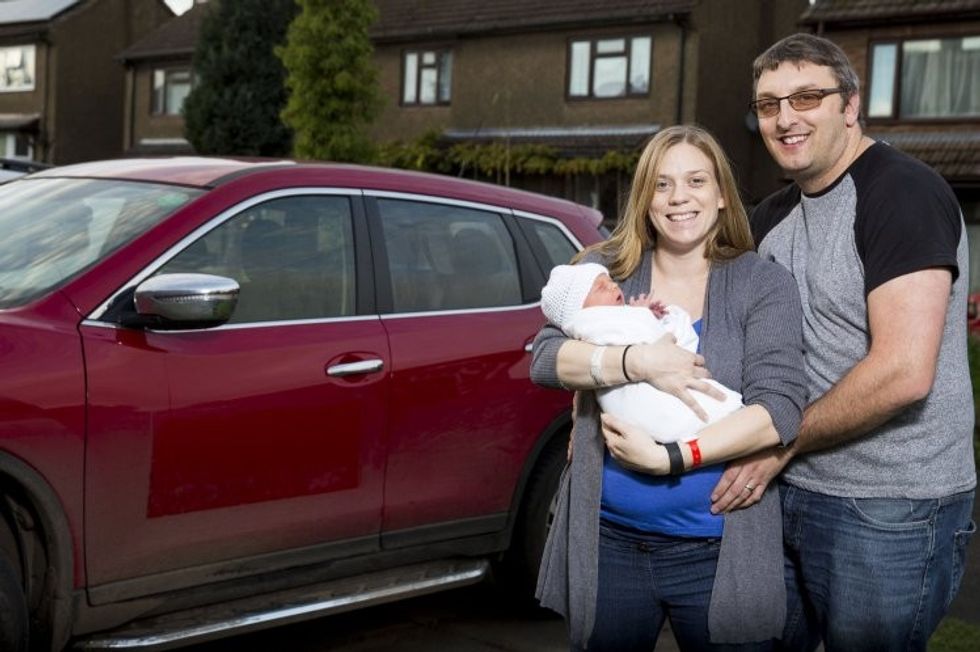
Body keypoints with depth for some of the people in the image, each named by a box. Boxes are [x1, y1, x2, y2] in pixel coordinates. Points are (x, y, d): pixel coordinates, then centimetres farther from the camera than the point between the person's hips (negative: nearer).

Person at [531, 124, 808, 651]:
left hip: (719, 552, -2)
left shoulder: (764, 285, -3)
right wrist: (637, 363, -24)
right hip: (607, 541, 2)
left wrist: (668, 457, -21)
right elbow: (544, 359, -9)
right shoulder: (603, 271, 4)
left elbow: (780, 408, -13)